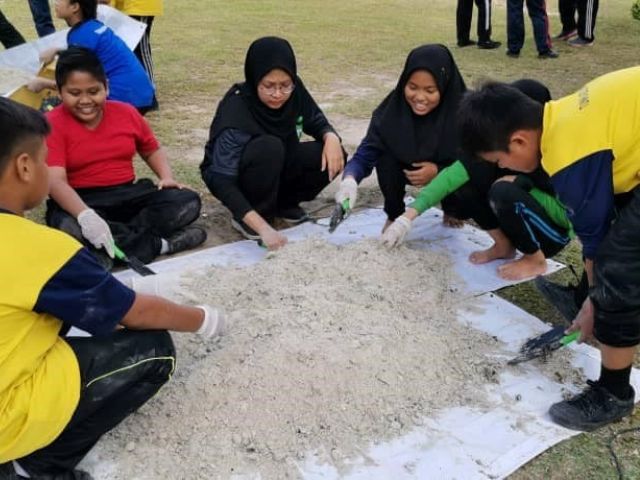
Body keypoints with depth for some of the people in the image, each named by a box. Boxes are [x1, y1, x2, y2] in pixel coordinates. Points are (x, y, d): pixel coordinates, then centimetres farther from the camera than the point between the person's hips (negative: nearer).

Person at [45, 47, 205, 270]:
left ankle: (108, 251, -23)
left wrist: (166, 177, -2)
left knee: (188, 201, -16)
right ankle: (158, 243, -25)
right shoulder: (52, 124, -10)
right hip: (80, 202, -4)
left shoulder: (126, 112, 5)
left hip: (128, 194, 4)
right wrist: (85, 215, -41)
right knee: (68, 227, -39)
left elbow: (152, 150, 20)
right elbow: (56, 180, -23)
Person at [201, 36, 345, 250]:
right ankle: (245, 219, -15)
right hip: (230, 176, -5)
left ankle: (283, 202, 4)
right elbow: (222, 182, -37)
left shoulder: (295, 91, -18)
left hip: (276, 170, 5)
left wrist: (331, 137, -26)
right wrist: (263, 227, -47)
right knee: (268, 147, -37)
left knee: (331, 157, -19)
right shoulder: (236, 113, -33)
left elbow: (317, 121, -1)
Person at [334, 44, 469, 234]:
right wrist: (350, 179, -51)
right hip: (408, 169, 1)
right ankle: (394, 215, -1)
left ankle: (451, 211, 11)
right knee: (386, 154, -30)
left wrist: (438, 172, -38)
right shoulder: (393, 108, -28)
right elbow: (366, 153, -30)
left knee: (466, 198, -29)